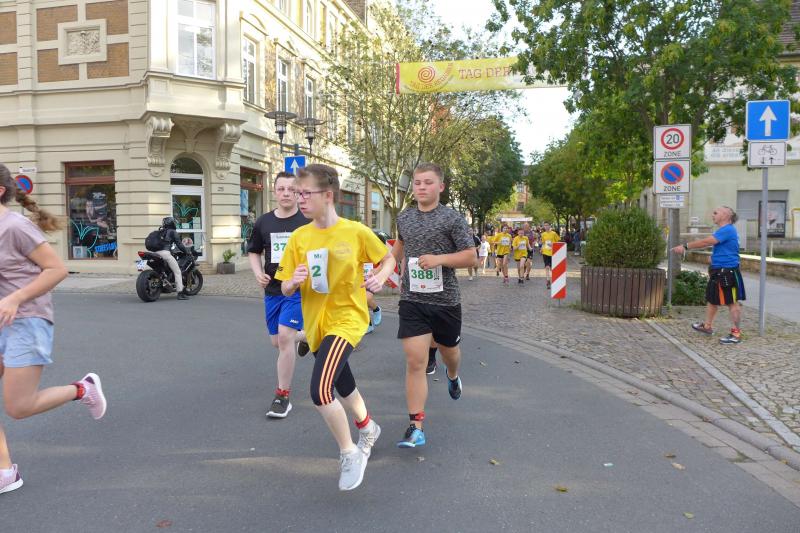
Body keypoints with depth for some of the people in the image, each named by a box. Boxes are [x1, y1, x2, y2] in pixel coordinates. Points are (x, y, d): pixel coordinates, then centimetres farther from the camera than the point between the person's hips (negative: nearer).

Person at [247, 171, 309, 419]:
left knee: (285, 336, -15)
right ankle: (304, 337, 50)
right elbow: (253, 252, 15)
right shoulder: (263, 222, 4)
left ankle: (283, 397, -1)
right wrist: (258, 273, -2)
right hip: (272, 290, 5)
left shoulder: (308, 222, -7)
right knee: (277, 341, 14)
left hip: (298, 289, -5)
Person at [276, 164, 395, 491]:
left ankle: (350, 453, 3)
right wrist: (294, 281, -20)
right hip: (315, 324, 5)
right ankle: (368, 429, 53)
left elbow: (388, 259, 6)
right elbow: (285, 289, 2)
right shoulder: (299, 237, -2)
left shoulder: (356, 232, -11)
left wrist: (380, 277, -15)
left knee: (320, 390, -22)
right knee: (344, 388, 23)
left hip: (347, 319, -5)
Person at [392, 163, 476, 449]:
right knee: (415, 362, -8)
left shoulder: (452, 218, -8)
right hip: (412, 301, 1)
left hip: (445, 300, -1)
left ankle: (453, 376, 59)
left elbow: (470, 256, -9)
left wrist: (439, 259, -22)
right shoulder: (404, 218, 6)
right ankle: (416, 428, -4)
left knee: (449, 350, 22)